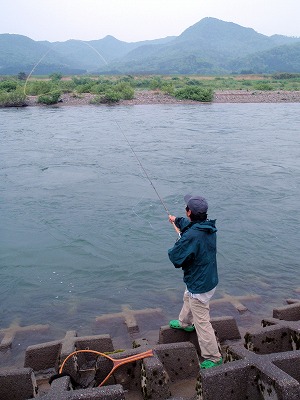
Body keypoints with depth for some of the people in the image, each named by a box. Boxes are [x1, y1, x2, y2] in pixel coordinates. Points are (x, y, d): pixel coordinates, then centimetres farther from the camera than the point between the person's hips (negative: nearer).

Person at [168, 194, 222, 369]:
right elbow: (190, 224, 18)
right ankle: (185, 323, 60)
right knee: (188, 297, 35)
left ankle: (213, 358, 19)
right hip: (210, 279, 9)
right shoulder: (208, 227, -5)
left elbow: (176, 258, -25)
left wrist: (173, 249, -3)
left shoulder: (191, 236, -34)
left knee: (202, 323, 5)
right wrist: (177, 220, 35)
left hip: (200, 286, -9)